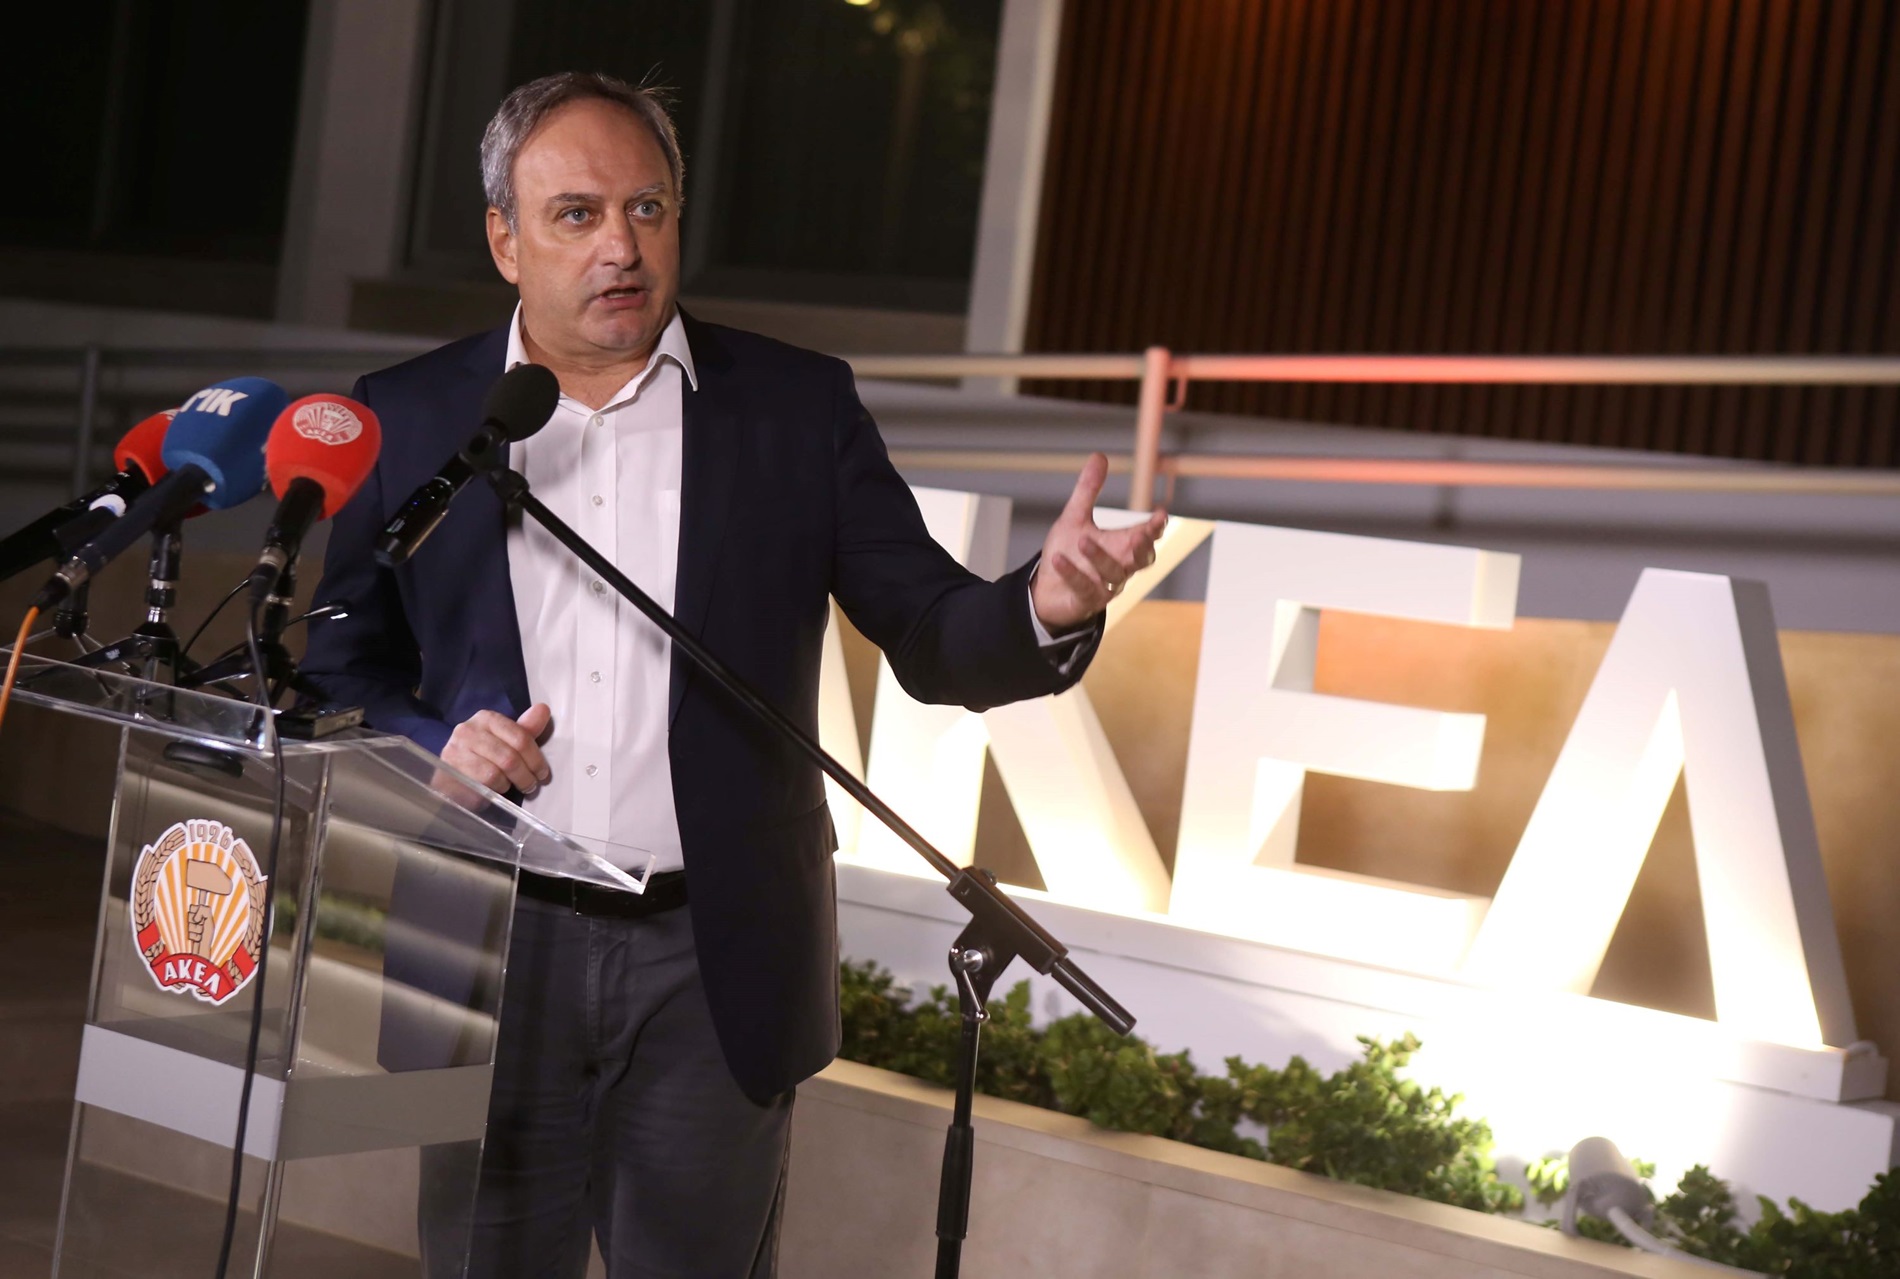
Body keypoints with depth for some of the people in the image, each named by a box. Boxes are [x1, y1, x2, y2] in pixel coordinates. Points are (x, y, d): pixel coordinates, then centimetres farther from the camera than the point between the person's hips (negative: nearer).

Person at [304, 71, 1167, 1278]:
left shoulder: (799, 407, 2)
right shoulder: (407, 420, 4)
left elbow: (935, 642, -2)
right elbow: (340, 670, 10)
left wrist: (1044, 609, -24)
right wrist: (433, 749, -11)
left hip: (717, 964, 0)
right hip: (489, 951, 1)